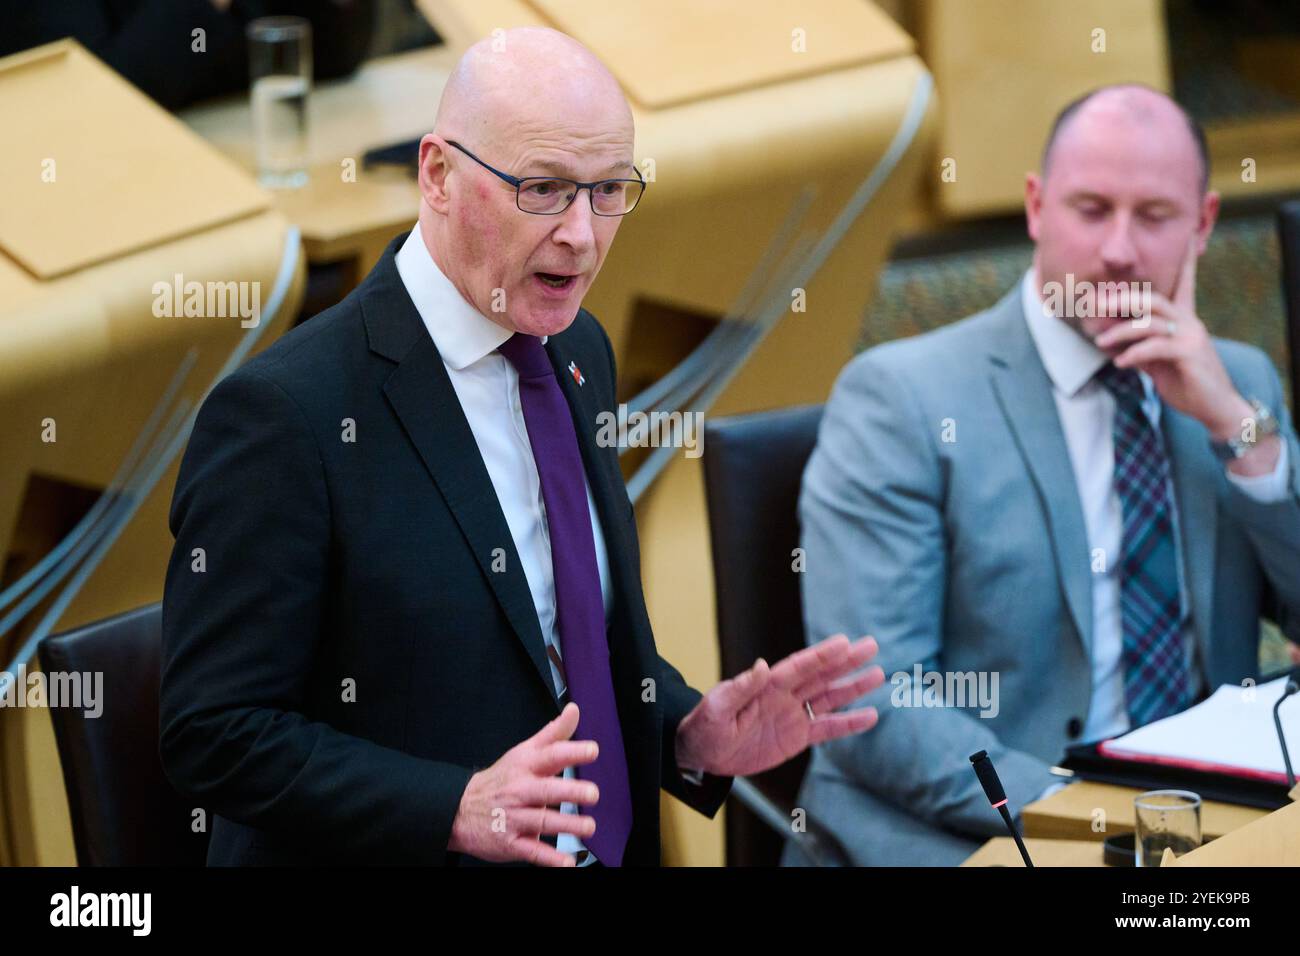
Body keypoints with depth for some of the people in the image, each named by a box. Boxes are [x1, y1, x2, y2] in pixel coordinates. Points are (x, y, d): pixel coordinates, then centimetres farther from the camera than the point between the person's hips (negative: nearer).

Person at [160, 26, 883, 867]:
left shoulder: (581, 352, 3)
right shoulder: (284, 411, -20)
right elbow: (213, 733, -21)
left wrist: (686, 732, -7)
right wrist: (459, 811, -30)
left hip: (609, 845, 6)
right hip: (424, 849, -6)